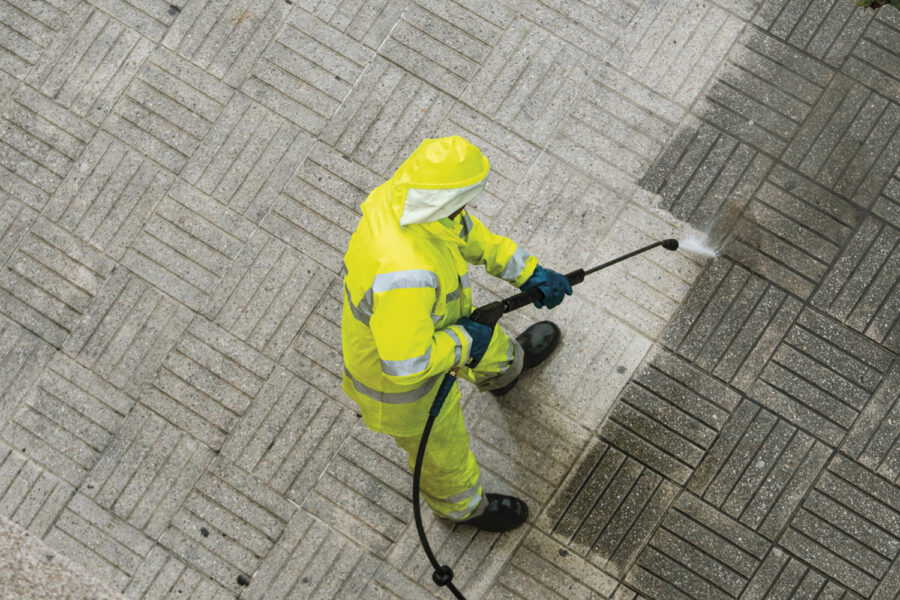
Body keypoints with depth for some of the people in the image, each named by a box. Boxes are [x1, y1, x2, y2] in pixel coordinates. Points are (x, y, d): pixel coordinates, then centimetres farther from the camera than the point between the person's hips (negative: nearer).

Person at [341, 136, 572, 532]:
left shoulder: (404, 194, -22)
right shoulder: (406, 273, -50)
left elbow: (466, 232, -2)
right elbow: (406, 365, -44)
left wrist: (528, 272, 0)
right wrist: (464, 342, -27)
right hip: (398, 380, -7)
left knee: (488, 346, 37)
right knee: (441, 446, 25)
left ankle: (505, 367, 75)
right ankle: (461, 506, 58)